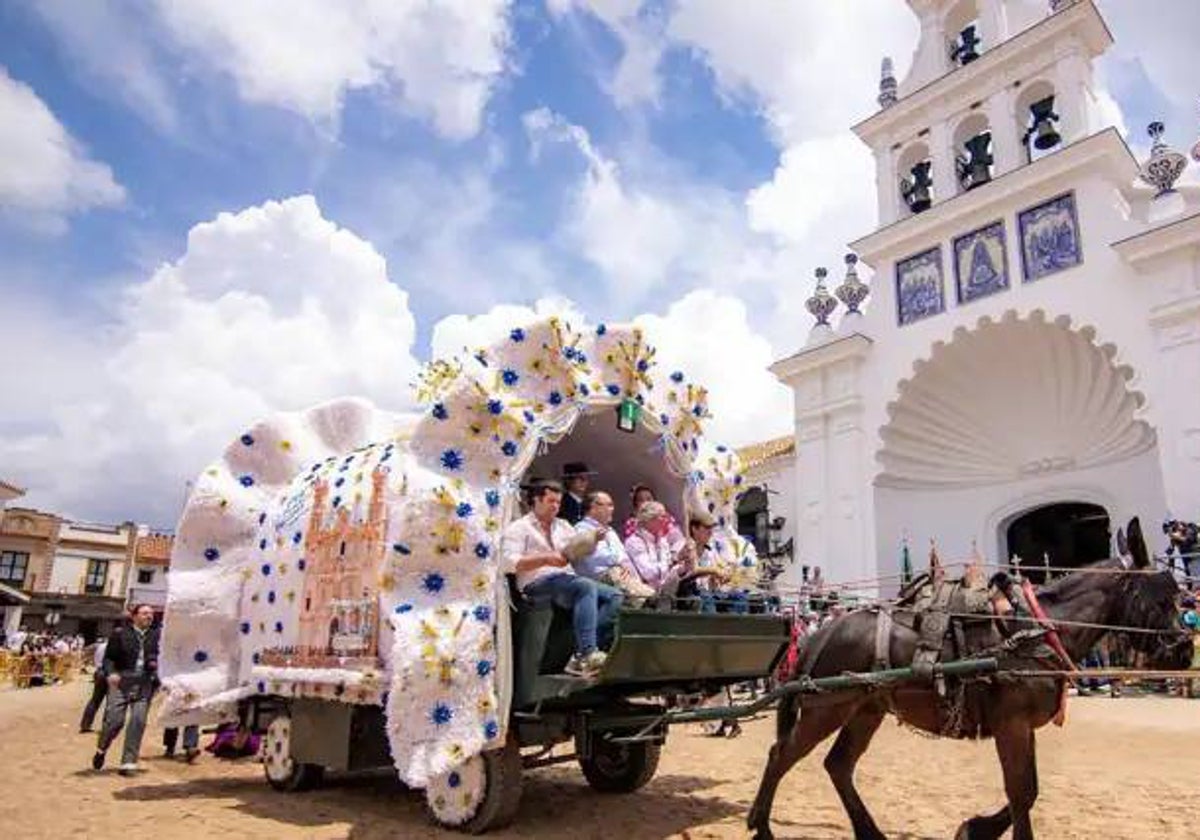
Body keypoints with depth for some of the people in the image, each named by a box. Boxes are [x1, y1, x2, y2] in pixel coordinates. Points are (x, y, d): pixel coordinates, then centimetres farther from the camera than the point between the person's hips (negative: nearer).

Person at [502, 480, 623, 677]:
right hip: (537, 585, -7)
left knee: (614, 596, -17)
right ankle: (587, 654, -39)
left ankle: (581, 657, -28)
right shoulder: (518, 527, 7)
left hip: (568, 580, 7)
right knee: (586, 587, -33)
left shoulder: (563, 526, 27)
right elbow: (510, 562, -8)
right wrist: (545, 559, -18)